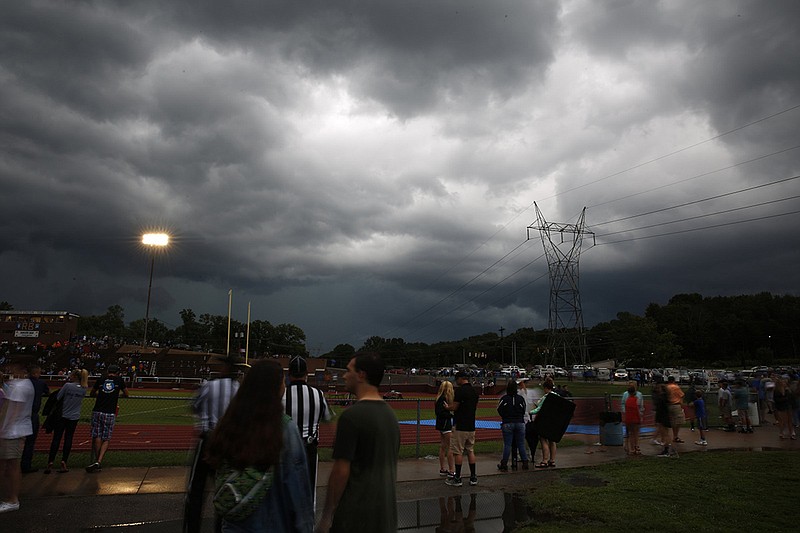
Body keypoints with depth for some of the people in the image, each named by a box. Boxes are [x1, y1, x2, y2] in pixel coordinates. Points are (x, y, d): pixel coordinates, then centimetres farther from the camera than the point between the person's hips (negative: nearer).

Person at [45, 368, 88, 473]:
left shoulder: (67, 385, -15)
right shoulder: (83, 389, -3)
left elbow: (57, 398, -9)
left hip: (62, 416, -3)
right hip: (74, 417, 3)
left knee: (56, 439, 4)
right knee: (68, 439, 8)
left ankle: (50, 463, 3)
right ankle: (64, 463, 7)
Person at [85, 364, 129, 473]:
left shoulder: (100, 380, 8)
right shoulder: (119, 380, 6)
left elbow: (92, 394, 23)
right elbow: (126, 395, 19)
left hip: (97, 412, 1)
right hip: (110, 414, -1)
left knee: (97, 437, 9)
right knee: (106, 439, 3)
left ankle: (97, 461, 13)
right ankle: (99, 462, -9)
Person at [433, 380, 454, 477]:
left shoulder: (440, 398, 11)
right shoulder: (443, 399, -18)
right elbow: (440, 413, -24)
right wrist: (452, 414, -20)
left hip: (442, 425, 10)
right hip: (445, 425, -10)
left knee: (443, 447, 14)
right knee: (450, 447, -4)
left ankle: (442, 469, 20)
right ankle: (451, 471, 0)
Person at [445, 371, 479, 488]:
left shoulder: (460, 390, -15)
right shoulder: (474, 391, 10)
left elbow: (454, 407, -15)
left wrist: (447, 407, 5)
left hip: (460, 426, -8)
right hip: (471, 426, 8)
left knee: (458, 452, 0)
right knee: (470, 451, 12)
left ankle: (457, 479, 4)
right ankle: (473, 477, 14)